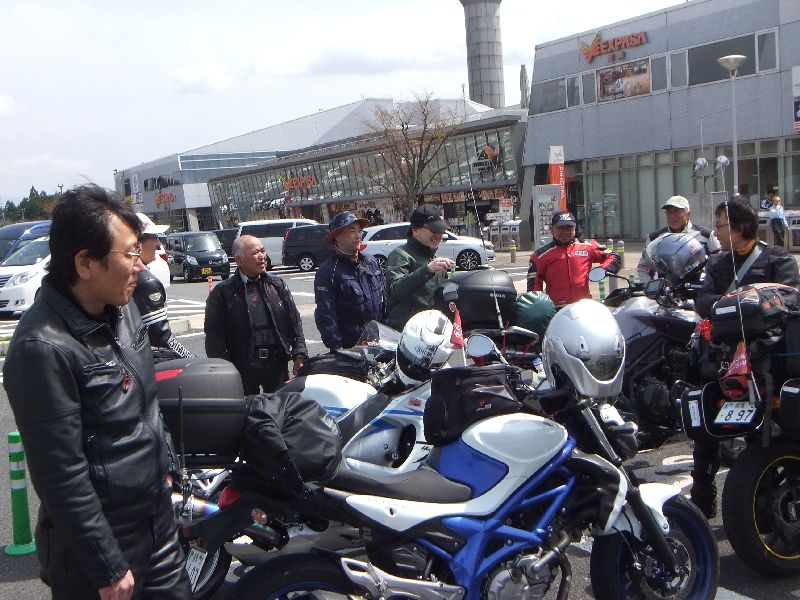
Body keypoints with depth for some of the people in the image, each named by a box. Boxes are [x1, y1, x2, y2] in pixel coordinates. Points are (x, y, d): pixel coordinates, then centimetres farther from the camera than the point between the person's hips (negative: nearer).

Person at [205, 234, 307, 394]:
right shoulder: (223, 292, -1)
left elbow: (295, 321, 12)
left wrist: (299, 355, 2)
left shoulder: (278, 285, 10)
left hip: (277, 364, 3)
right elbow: (214, 335, -3)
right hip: (243, 368, -3)